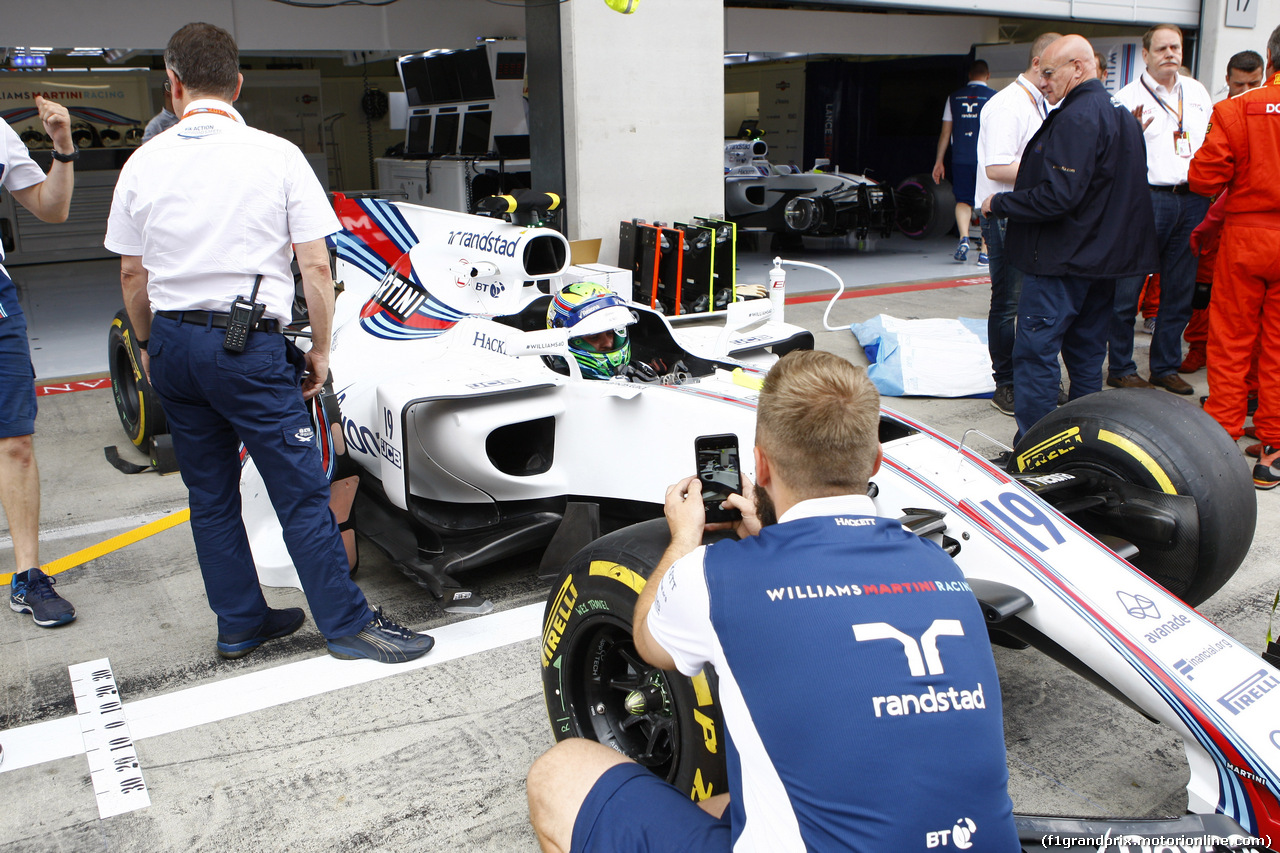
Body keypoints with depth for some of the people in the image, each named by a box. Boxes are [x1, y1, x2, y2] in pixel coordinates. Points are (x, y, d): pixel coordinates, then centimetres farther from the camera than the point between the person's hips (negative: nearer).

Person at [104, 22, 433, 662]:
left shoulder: (143, 164, 4)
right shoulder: (277, 155, -7)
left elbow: (132, 275, 11)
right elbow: (315, 266, -8)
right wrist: (320, 349, 3)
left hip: (172, 344, 5)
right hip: (248, 344, -5)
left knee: (209, 494, 14)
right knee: (301, 490, 1)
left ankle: (239, 623, 25)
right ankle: (346, 623, 7)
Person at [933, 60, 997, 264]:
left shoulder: (954, 97, 10)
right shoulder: (994, 97, 1)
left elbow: (945, 132, 11)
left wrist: (939, 161, 15)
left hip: (960, 158, 2)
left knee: (963, 200, 9)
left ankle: (963, 238, -16)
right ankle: (984, 251, 3)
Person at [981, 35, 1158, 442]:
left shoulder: (1076, 118, -18)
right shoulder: (1121, 115, 15)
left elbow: (1059, 195, -25)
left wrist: (999, 203, -13)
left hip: (1061, 259, -10)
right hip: (1104, 257, 10)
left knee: (1035, 355, -5)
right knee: (1087, 354, 16)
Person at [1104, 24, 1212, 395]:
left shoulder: (1198, 93, 16)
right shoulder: (1128, 98, 0)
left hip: (1192, 200, 5)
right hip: (1146, 199, -5)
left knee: (1180, 290, 8)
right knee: (1128, 290, -5)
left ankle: (1166, 367, 18)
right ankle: (1120, 368, 7)